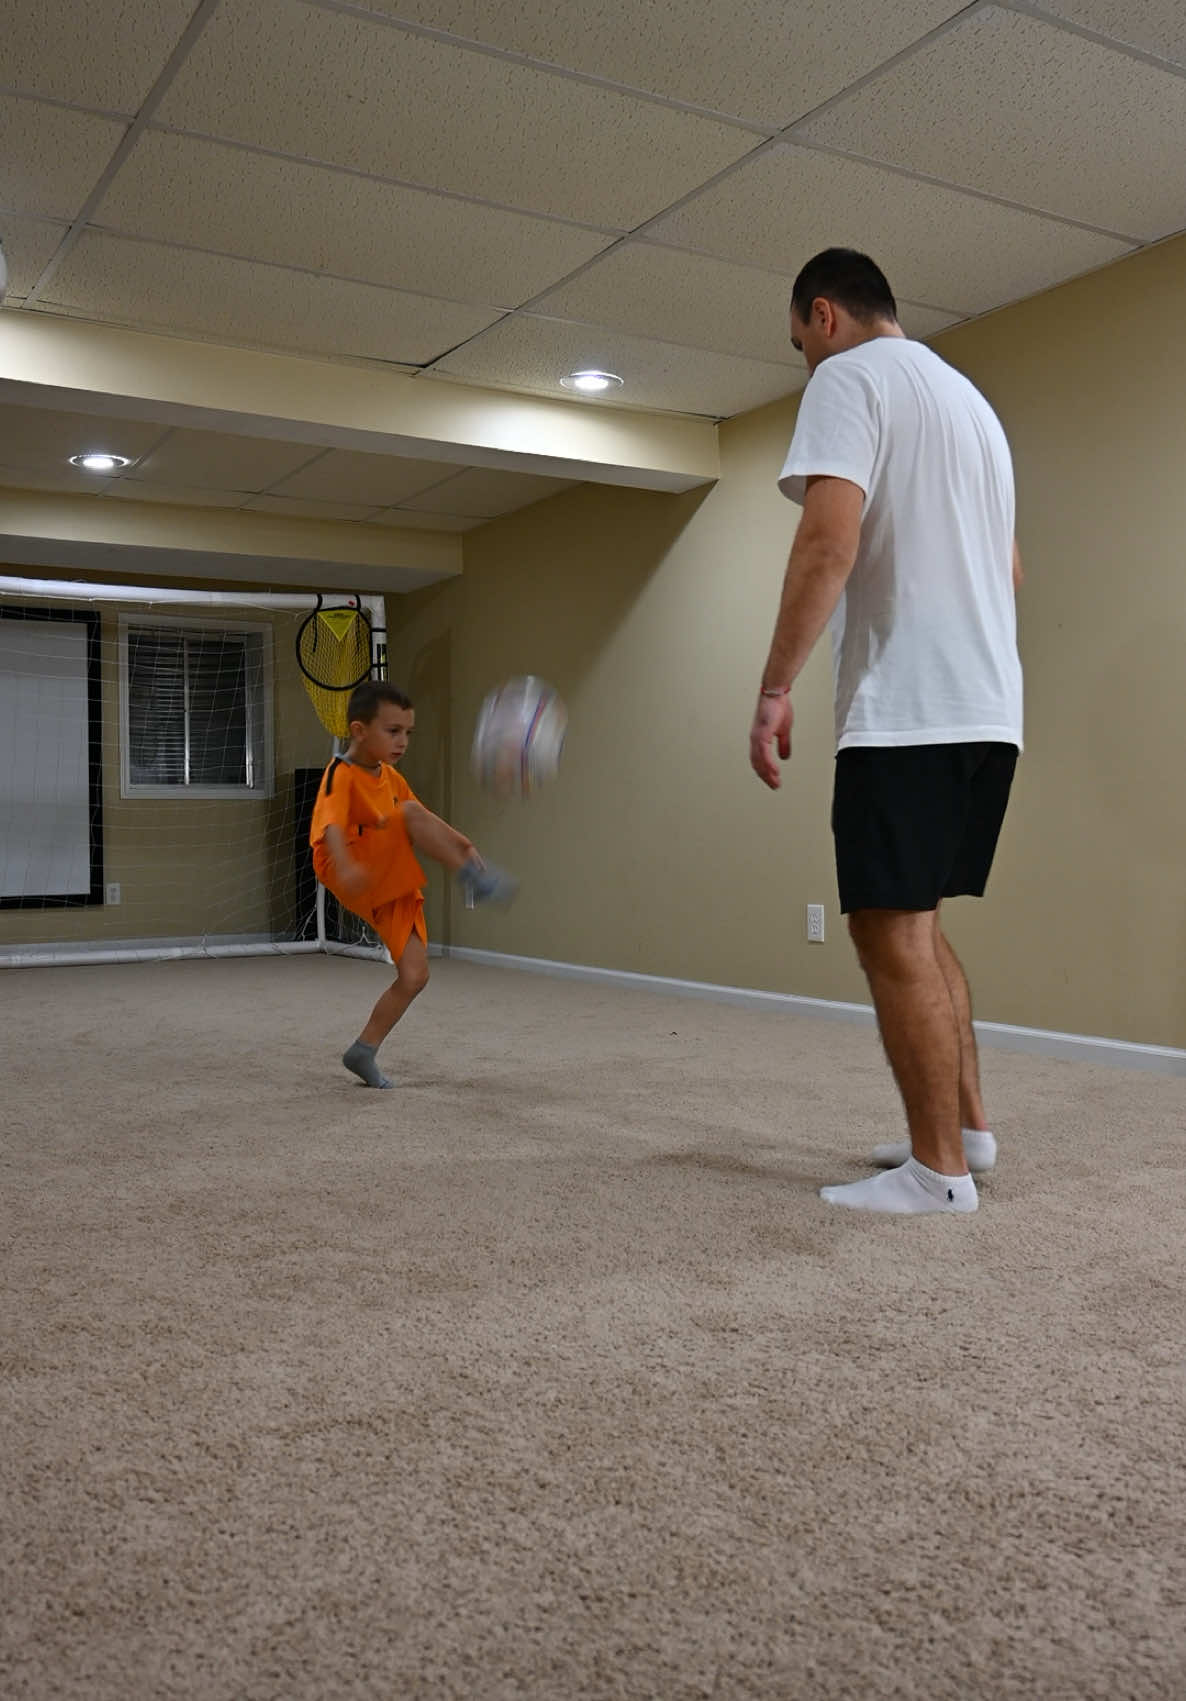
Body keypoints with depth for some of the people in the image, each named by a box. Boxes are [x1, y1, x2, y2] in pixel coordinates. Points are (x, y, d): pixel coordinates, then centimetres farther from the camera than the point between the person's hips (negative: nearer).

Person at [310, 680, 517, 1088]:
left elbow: (424, 818, 26)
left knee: (414, 976, -2)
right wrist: (345, 868, -49)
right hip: (357, 879, -8)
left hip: (393, 888, 8)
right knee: (409, 813, -28)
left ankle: (364, 1052, 14)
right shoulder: (341, 775, -13)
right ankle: (474, 879, -27)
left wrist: (461, 843, 12)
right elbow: (331, 827, -30)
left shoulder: (391, 777, 14)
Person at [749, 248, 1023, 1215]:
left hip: (903, 710, -9)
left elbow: (829, 540, -18)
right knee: (916, 923, 17)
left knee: (892, 932, -5)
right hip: (989, 710, 9)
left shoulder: (849, 378, -3)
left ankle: (940, 1170, -1)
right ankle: (967, 1126, 21)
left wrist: (775, 688, -17)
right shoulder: (971, 398, 24)